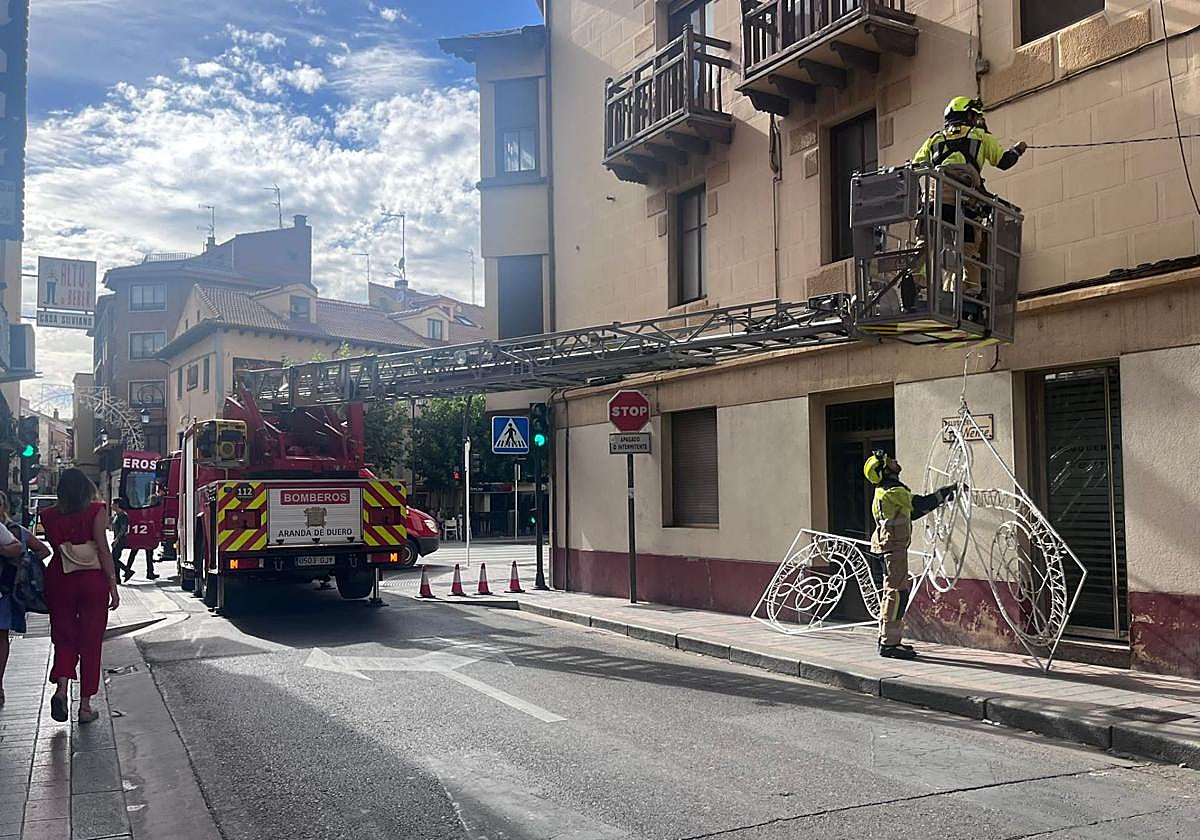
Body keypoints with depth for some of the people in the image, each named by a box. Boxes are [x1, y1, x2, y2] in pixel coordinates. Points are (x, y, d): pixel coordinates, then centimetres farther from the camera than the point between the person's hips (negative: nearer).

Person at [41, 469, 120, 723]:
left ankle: (61, 687, -11)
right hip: (93, 579, -2)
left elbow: (54, 546, 5)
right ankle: (85, 706, 9)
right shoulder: (95, 510, -8)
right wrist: (113, 585, -7)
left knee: (64, 637, 14)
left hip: (60, 579, 2)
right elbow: (103, 550, -10)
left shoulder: (49, 515, 1)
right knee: (91, 641, 7)